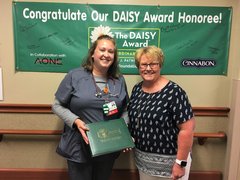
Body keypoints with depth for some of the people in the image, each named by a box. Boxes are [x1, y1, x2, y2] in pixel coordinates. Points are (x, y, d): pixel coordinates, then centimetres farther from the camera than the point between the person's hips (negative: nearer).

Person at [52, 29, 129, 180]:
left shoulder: (119, 80, 4)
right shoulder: (74, 76, -8)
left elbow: (125, 110, 11)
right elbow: (57, 105, -4)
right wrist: (76, 121, -18)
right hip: (79, 148, -3)